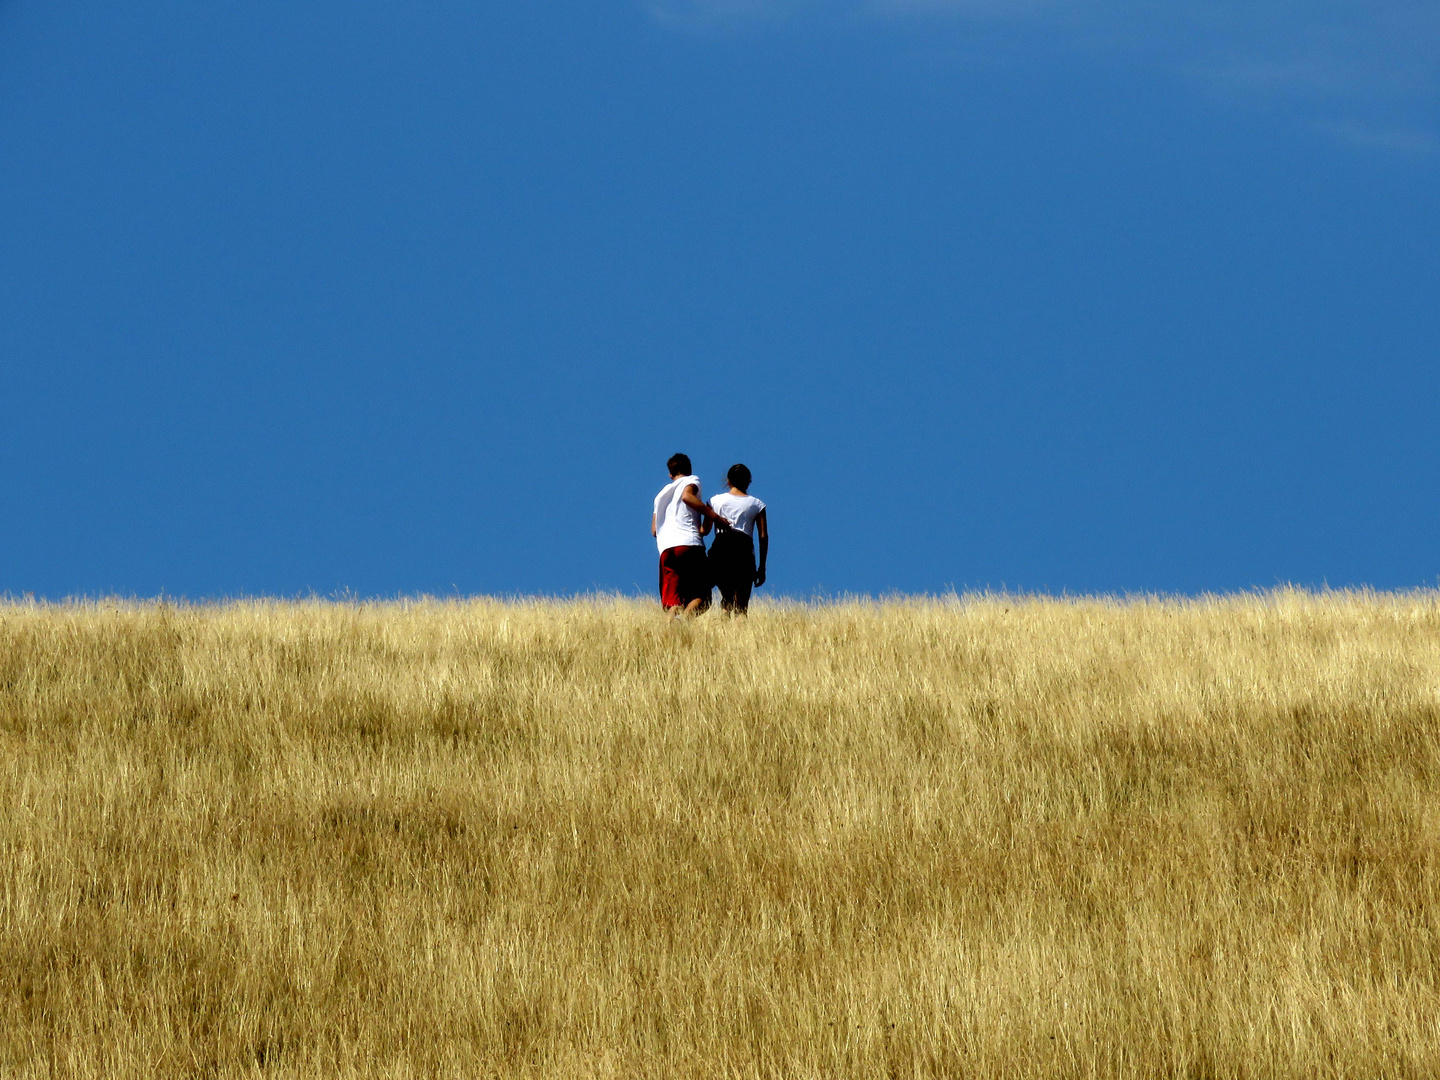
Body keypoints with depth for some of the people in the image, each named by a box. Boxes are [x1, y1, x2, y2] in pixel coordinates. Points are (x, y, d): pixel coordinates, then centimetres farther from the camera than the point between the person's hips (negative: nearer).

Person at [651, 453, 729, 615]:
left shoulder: (662, 493, 30)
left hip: (666, 549, 5)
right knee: (701, 597, -8)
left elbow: (654, 530, 25)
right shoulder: (692, 480, 14)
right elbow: (687, 496, -10)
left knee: (673, 602, 0)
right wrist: (715, 517, -10)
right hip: (690, 544, -5)